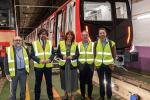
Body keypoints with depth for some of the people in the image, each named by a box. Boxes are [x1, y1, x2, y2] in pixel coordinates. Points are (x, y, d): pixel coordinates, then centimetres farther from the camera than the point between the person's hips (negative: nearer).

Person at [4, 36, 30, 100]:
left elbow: (28, 58, 17)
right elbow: (6, 62, -4)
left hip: (23, 71, 3)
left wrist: (27, 68, 11)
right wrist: (7, 73, -8)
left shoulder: (25, 49, 6)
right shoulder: (8, 50, -4)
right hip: (14, 72, -3)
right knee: (13, 89, 8)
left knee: (23, 89, 14)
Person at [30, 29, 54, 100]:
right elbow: (32, 55, -6)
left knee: (49, 83, 12)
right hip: (38, 66, -2)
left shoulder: (50, 43, 7)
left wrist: (49, 59, -15)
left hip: (48, 66, 2)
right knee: (38, 83, 10)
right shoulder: (34, 43, -2)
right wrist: (39, 60, -19)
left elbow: (53, 53, 4)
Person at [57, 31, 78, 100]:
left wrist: (72, 57, -19)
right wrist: (63, 56, -17)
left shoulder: (75, 44, 4)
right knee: (64, 78, 9)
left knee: (72, 79, 2)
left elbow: (77, 54, -1)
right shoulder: (61, 43, 4)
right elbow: (58, 53, 2)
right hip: (64, 63, 1)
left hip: (72, 64, -1)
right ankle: (66, 93, 28)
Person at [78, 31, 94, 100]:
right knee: (82, 82, 6)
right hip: (82, 66, 1)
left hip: (90, 66, -1)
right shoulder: (78, 45, 8)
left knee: (90, 82, 6)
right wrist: (78, 64, -1)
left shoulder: (93, 44, 5)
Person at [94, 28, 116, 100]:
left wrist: (112, 63, -4)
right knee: (101, 82, 13)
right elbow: (94, 54, 6)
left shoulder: (111, 43, -3)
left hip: (108, 65, -2)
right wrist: (95, 62, 0)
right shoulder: (96, 43, 2)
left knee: (108, 82, 8)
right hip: (99, 65, 2)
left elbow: (114, 54, 2)